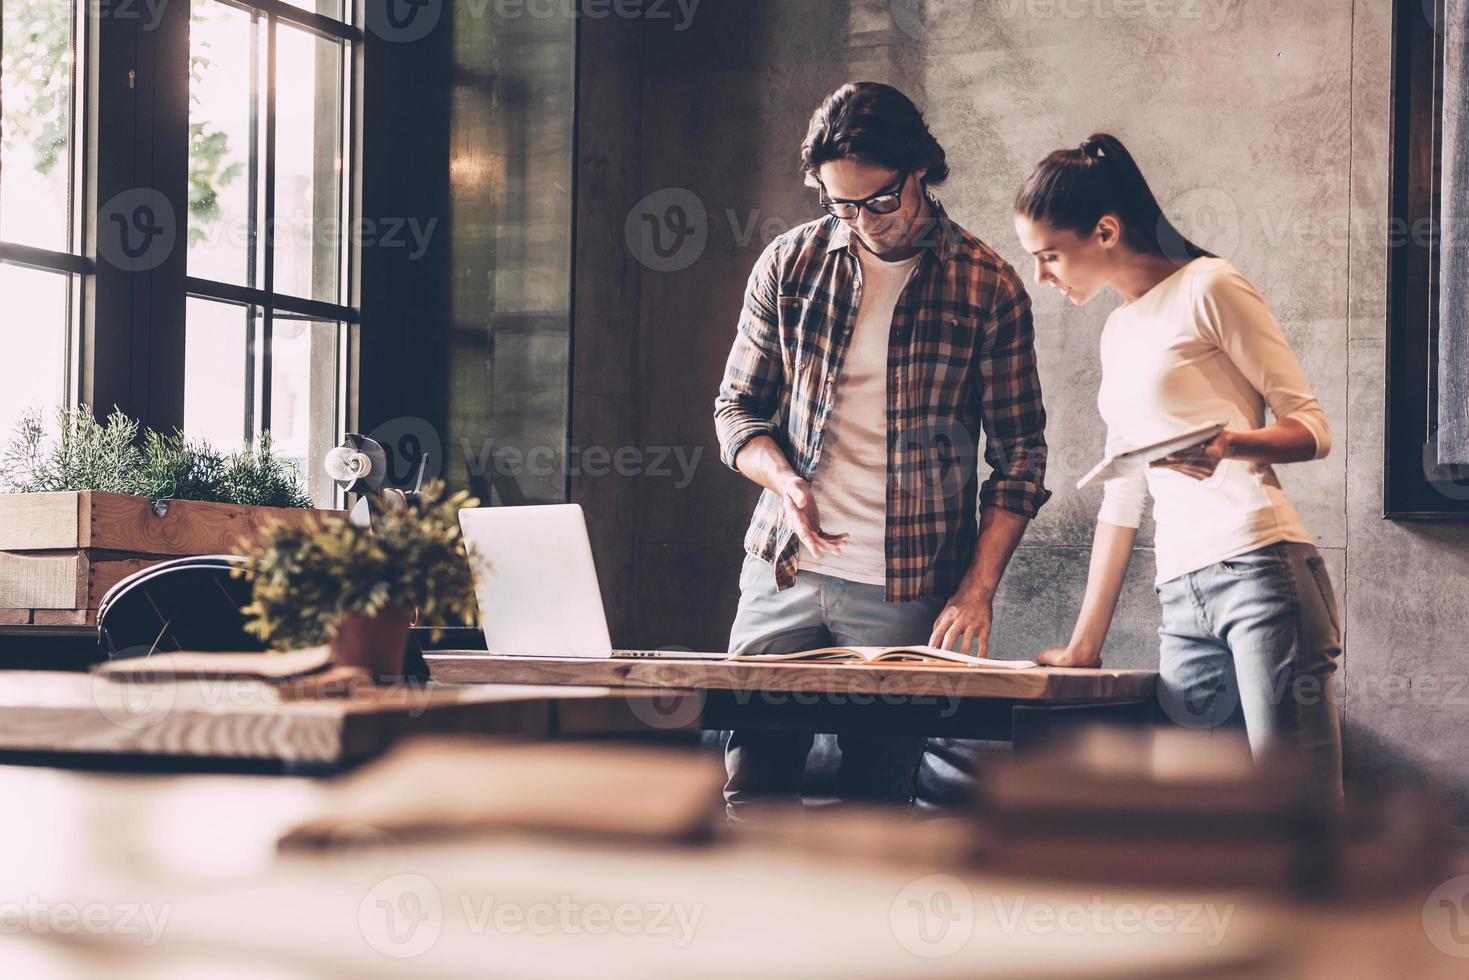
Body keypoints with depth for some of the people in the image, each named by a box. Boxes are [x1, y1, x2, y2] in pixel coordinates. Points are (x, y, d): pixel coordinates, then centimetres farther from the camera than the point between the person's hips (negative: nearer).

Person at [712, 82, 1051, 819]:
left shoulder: (987, 287, -2)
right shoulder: (789, 266, 4)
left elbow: (1019, 458, 1)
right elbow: (737, 407, 12)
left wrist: (977, 591, -9)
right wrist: (782, 477, -10)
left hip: (909, 592, -2)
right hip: (784, 572, 2)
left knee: (877, 802, 0)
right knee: (750, 792, -1)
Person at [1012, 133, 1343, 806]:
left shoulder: (1207, 290, 1)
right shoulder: (1119, 332, 24)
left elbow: (1312, 428, -2)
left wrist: (1229, 444, -22)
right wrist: (1084, 645, 25)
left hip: (1258, 569, -7)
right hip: (1181, 595, 7)